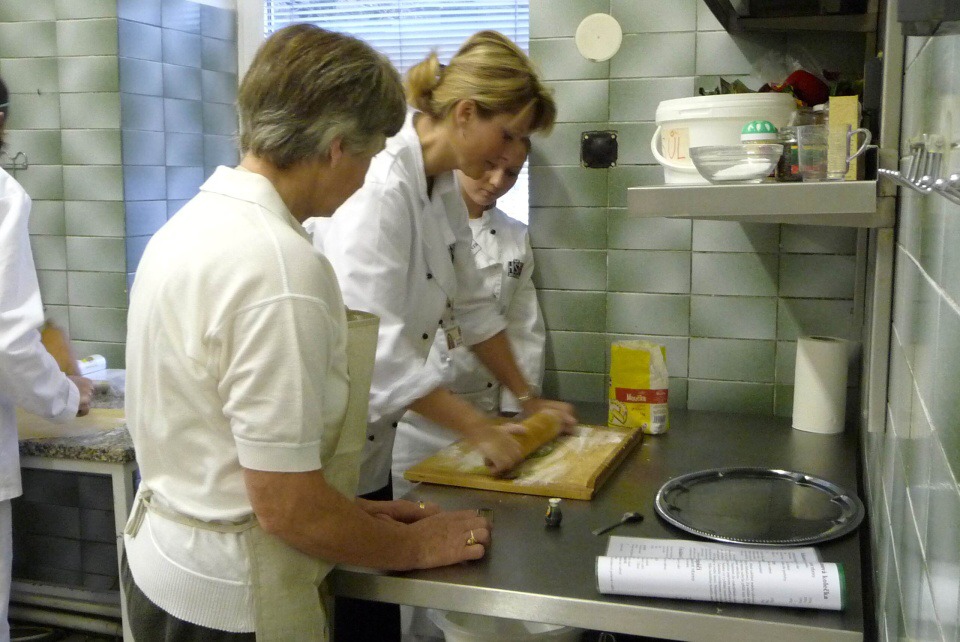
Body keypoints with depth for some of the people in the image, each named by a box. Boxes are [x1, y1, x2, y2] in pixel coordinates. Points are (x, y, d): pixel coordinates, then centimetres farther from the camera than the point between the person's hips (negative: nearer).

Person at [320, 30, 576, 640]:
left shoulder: (443, 187, 4)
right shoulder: (379, 185, -24)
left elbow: (470, 304, 14)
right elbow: (376, 345, -28)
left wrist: (528, 398, 15)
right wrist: (479, 428, -21)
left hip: (372, 438, 9)